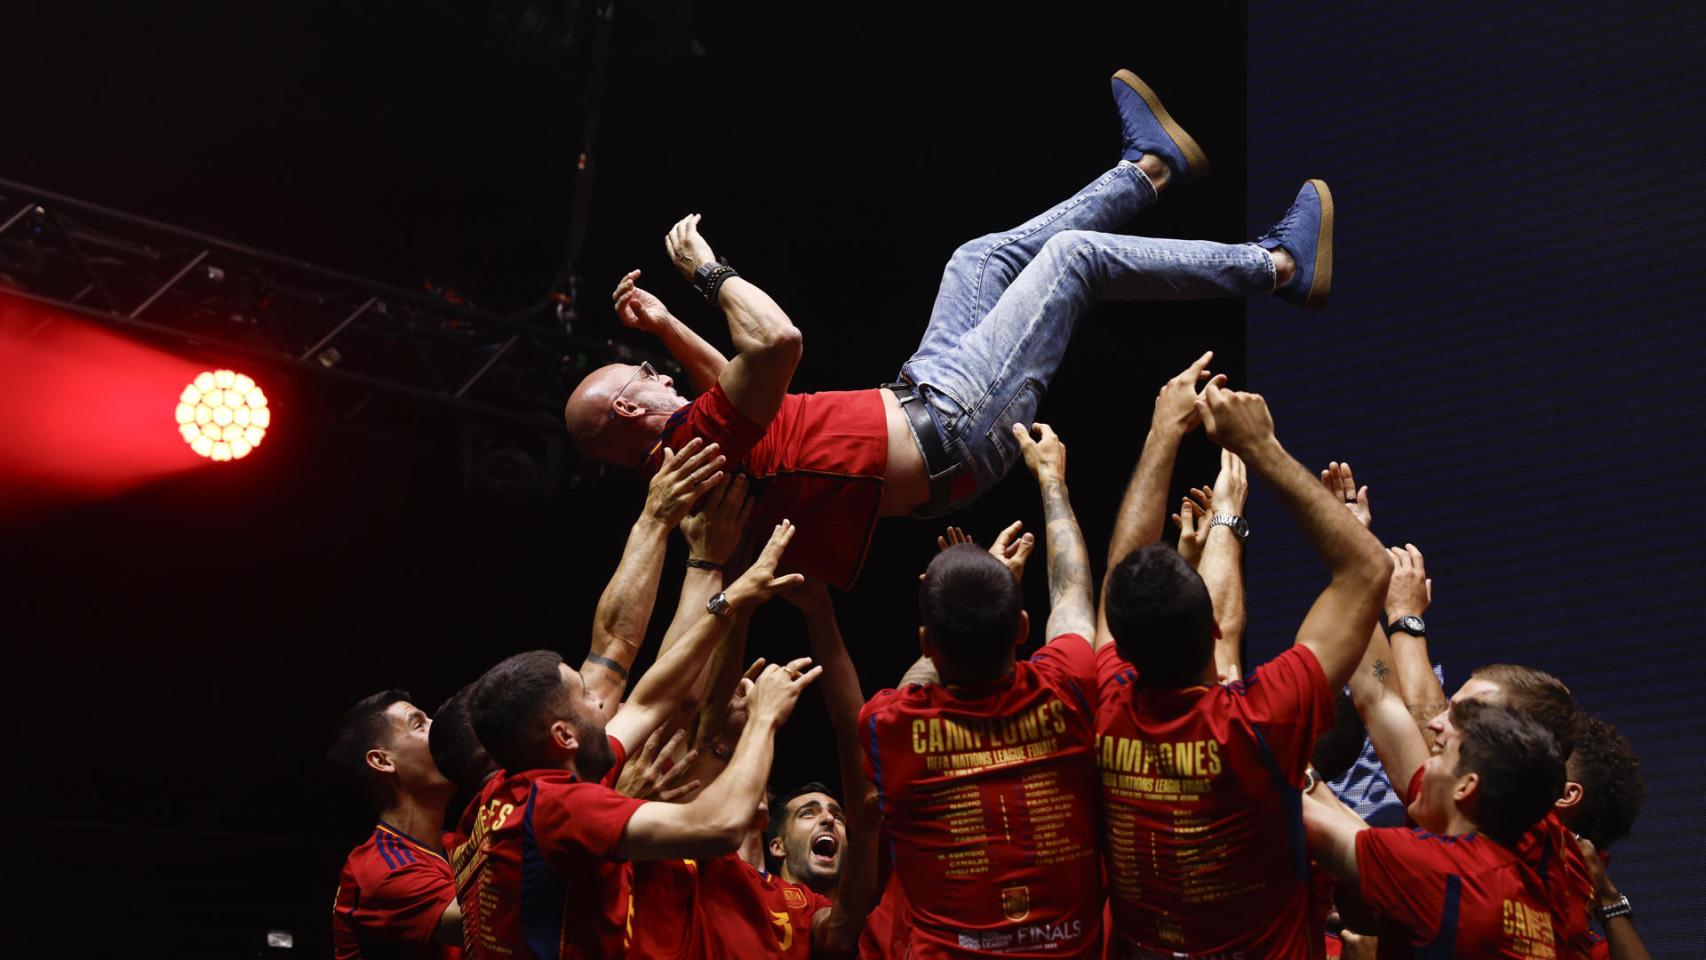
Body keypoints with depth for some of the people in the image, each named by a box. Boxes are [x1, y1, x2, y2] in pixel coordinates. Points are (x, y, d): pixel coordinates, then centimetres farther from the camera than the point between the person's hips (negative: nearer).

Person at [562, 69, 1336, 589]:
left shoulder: (677, 459, 4)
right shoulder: (705, 439, -27)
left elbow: (740, 381, 24)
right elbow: (777, 341, -43)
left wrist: (665, 327, 17)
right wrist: (709, 274, -28)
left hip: (914, 404, 10)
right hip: (948, 426, -10)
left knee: (982, 258, 21)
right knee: (1075, 253, -2)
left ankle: (1151, 167, 41)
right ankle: (1282, 266, 13)